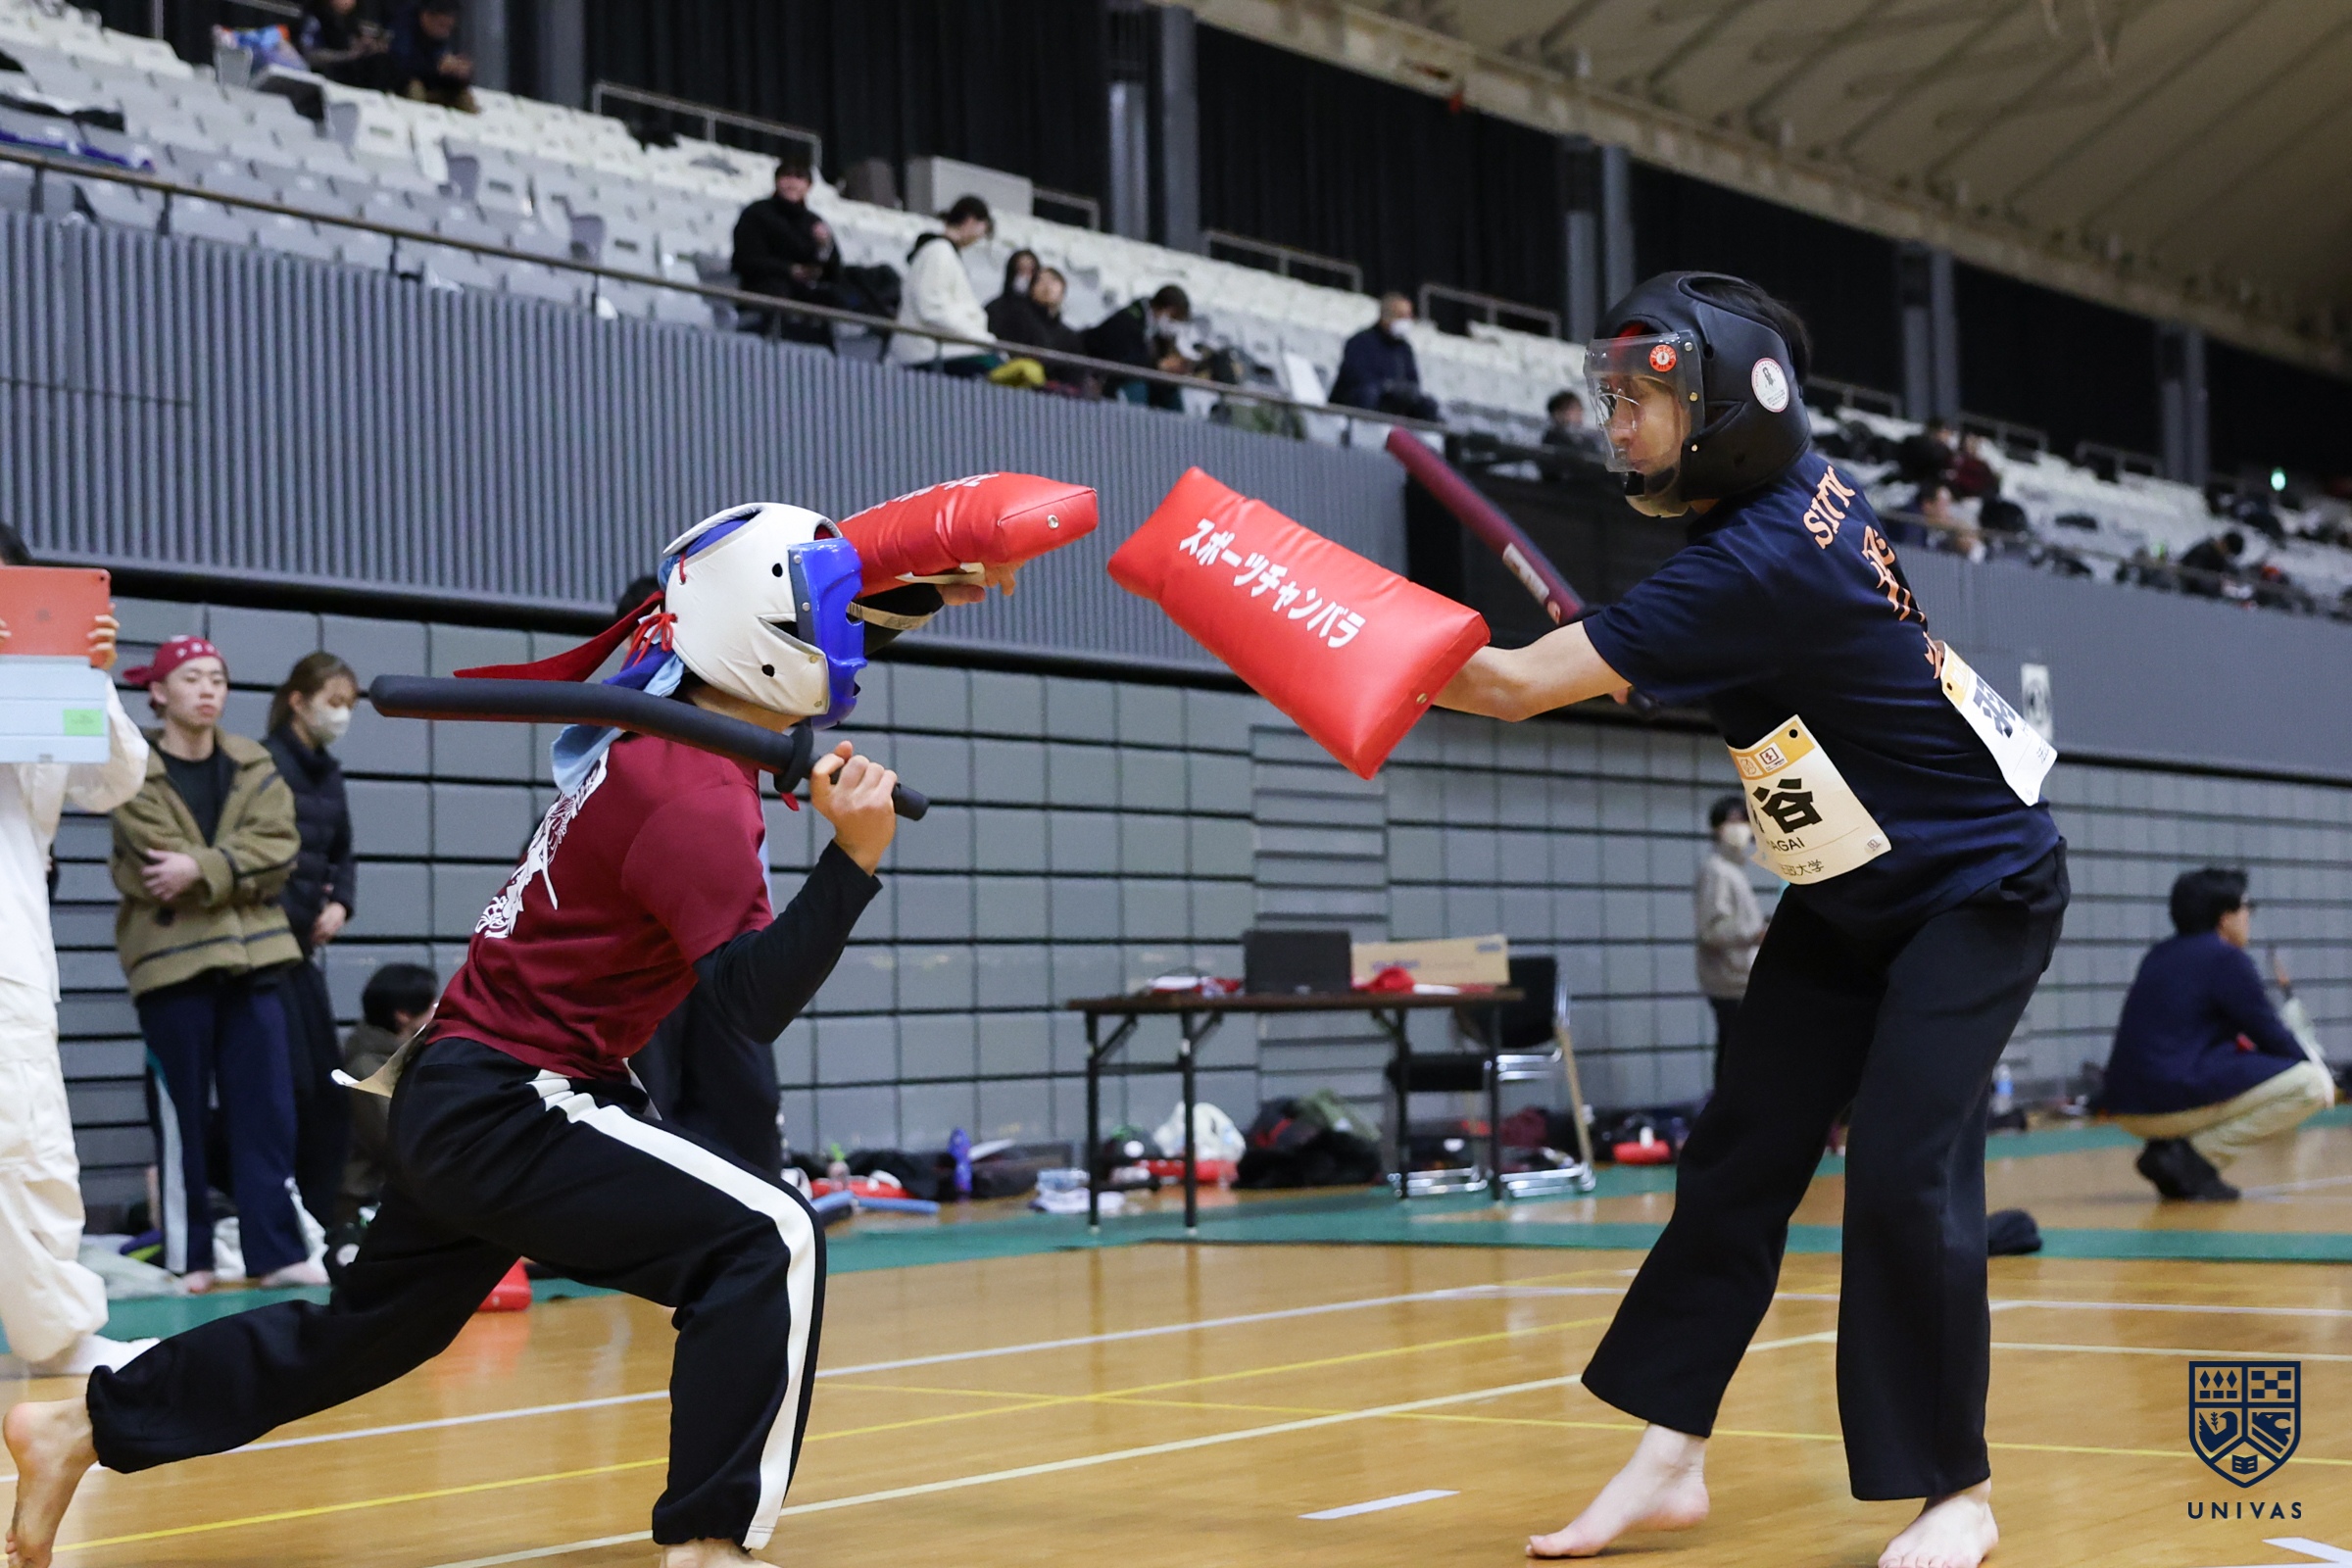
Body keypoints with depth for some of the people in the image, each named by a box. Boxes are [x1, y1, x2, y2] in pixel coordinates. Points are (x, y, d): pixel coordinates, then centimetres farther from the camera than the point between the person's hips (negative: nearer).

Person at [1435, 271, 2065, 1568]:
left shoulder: (1754, 567, -30)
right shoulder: (1804, 483, -4)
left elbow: (1521, 685, -33)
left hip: (1978, 891, -9)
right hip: (1847, 897, 10)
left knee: (1903, 1179, -15)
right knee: (1736, 1157, 3)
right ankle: (1670, 1459, 5)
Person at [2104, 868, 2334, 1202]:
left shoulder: (2161, 956, 19)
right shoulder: (2226, 959, -6)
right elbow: (2270, 1033, -2)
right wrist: (2311, 1066, 15)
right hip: (2175, 1097, -9)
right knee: (2311, 1085, -6)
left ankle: (2168, 1149, 9)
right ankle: (2197, 1156, -11)